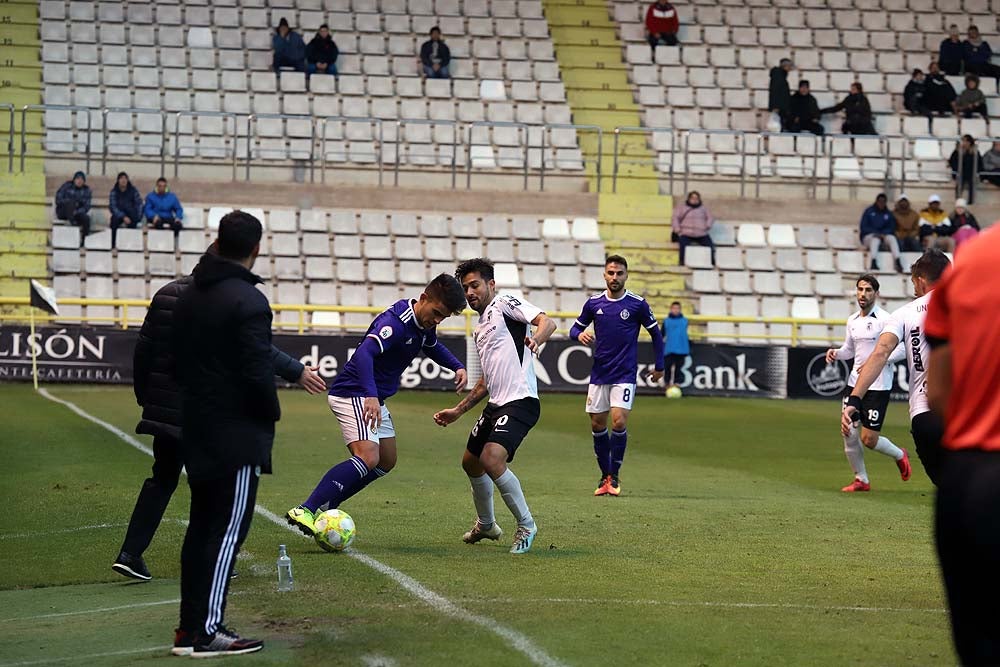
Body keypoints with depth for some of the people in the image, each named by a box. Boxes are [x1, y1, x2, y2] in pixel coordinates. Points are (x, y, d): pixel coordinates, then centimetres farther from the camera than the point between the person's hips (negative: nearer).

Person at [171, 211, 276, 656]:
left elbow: (176, 361, 16)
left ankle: (191, 624, 18)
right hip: (238, 437, -8)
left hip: (197, 431, 8)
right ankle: (208, 632, -7)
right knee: (227, 531, -5)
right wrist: (271, 413, -4)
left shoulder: (189, 298, 10)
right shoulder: (248, 302, -17)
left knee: (201, 527, 15)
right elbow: (258, 371, -20)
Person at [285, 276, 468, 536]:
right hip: (353, 394, -10)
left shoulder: (424, 324, 5)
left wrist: (458, 367, 12)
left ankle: (325, 507, 14)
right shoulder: (396, 321, -24)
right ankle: (304, 511, -32)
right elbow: (364, 353, -39)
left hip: (374, 399, 10)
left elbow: (434, 347, 29)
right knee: (368, 458, -25)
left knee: (386, 461, 15)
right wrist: (371, 396, -51)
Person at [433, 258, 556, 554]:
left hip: (520, 401, -10)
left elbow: (547, 321, -19)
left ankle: (526, 526, -8)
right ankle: (486, 525, 43)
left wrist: (535, 339, -41)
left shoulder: (504, 304, -3)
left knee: (491, 460, -25)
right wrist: (458, 411, 29)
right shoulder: (480, 328, 23)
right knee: (471, 462, 20)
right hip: (495, 405, 10)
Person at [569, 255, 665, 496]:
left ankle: (614, 476, 0)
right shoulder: (593, 303, 2)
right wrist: (580, 334, -11)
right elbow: (575, 328, 13)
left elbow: (655, 333, 7)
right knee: (597, 425, 4)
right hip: (599, 374, 3)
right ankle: (605, 475, 18)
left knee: (619, 422, -15)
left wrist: (659, 366, 9)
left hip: (625, 375, -3)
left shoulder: (638, 304, -5)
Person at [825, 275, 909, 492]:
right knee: (849, 433, 0)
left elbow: (901, 349, -15)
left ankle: (899, 455, 26)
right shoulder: (852, 320, 11)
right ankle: (861, 480, 17)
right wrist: (835, 353, 2)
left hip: (878, 387, -6)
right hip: (854, 384, 6)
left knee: (869, 439, -6)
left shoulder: (884, 319, -11)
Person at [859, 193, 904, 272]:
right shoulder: (869, 211, 3)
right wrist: (876, 234, -18)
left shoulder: (889, 214, 12)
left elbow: (891, 228, 4)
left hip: (884, 236, 3)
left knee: (892, 238, -29)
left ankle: (897, 263, -45)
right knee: (875, 239, -37)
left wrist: (883, 234, -18)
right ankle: (873, 263, -57)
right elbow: (864, 227, -4)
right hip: (868, 236, -3)